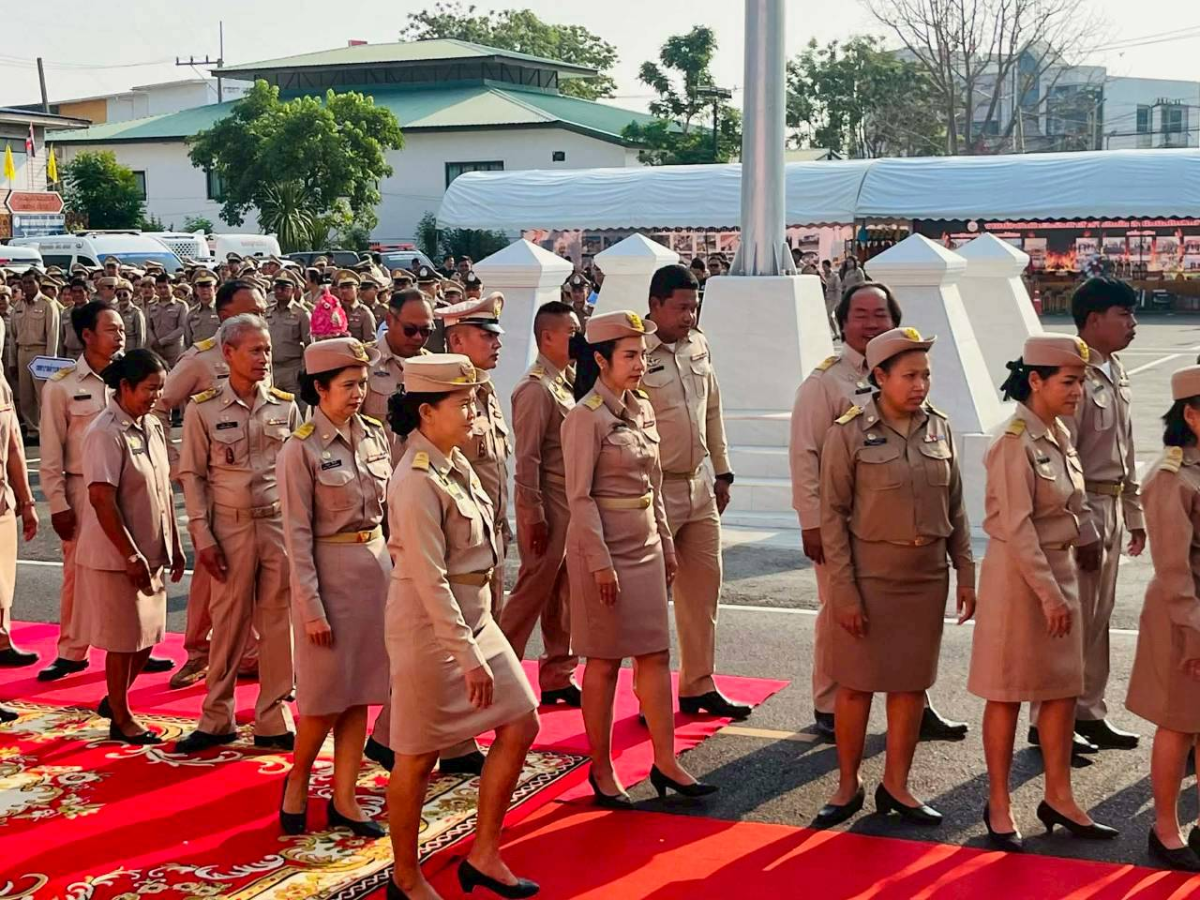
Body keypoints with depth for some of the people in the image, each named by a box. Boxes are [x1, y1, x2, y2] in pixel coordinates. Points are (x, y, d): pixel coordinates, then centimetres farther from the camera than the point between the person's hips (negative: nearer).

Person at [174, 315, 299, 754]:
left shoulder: (285, 406, 4)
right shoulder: (203, 409, -2)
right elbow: (192, 476, 0)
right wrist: (202, 537, -5)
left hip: (281, 523, 2)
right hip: (230, 525, -2)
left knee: (278, 622, 6)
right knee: (229, 622, 5)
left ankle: (273, 720, 17)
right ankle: (216, 719, 19)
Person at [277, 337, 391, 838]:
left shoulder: (374, 435, 6)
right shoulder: (301, 450, -12)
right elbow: (297, 534, -12)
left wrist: (396, 571, 8)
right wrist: (311, 606, -15)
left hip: (376, 566, 6)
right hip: (330, 571, -6)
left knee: (360, 692, 9)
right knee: (327, 694, 2)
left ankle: (344, 799, 18)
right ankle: (297, 781, 26)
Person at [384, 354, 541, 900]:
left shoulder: (456, 464, 5)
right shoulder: (417, 482, -22)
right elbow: (430, 581, -24)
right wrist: (469, 658, -23)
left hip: (475, 619, 9)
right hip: (430, 627, -9)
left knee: (520, 726, 9)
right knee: (419, 756, 5)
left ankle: (483, 856, 21)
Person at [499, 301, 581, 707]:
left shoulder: (569, 382, 13)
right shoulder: (535, 388, -14)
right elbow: (527, 458, -17)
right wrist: (533, 516, -18)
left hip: (573, 504, 8)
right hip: (548, 505, -8)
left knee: (563, 594, 12)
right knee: (534, 591, -2)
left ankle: (558, 677, 20)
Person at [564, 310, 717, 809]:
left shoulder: (642, 409, 9)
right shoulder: (586, 417, -14)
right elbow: (580, 496, -16)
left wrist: (666, 544, 16)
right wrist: (601, 562, -18)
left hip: (645, 547, 7)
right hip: (604, 550, -7)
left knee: (655, 654, 8)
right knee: (604, 661, 3)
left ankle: (665, 762, 15)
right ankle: (601, 769, 15)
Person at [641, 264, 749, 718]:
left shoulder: (699, 345, 9)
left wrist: (722, 473, 17)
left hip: (699, 487, 7)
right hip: (655, 491, -7)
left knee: (704, 586, 12)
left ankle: (699, 685, 24)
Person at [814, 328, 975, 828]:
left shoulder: (939, 429, 4)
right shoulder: (849, 433, -9)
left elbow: (955, 508, 11)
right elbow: (832, 515, -9)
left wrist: (965, 574, 6)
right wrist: (843, 590, -12)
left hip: (927, 577, 4)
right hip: (869, 578, -4)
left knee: (911, 685, 10)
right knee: (856, 685, 4)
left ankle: (896, 786, 23)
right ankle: (848, 787, 19)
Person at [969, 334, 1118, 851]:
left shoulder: (1060, 436, 8)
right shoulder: (1015, 444, -18)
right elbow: (1017, 529, -21)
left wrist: (1063, 585, 14)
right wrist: (1048, 593, -20)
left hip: (1060, 569, 8)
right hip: (1018, 575, -8)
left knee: (1063, 688, 12)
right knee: (1008, 692, 3)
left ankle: (1058, 797, 24)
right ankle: (999, 806, 14)